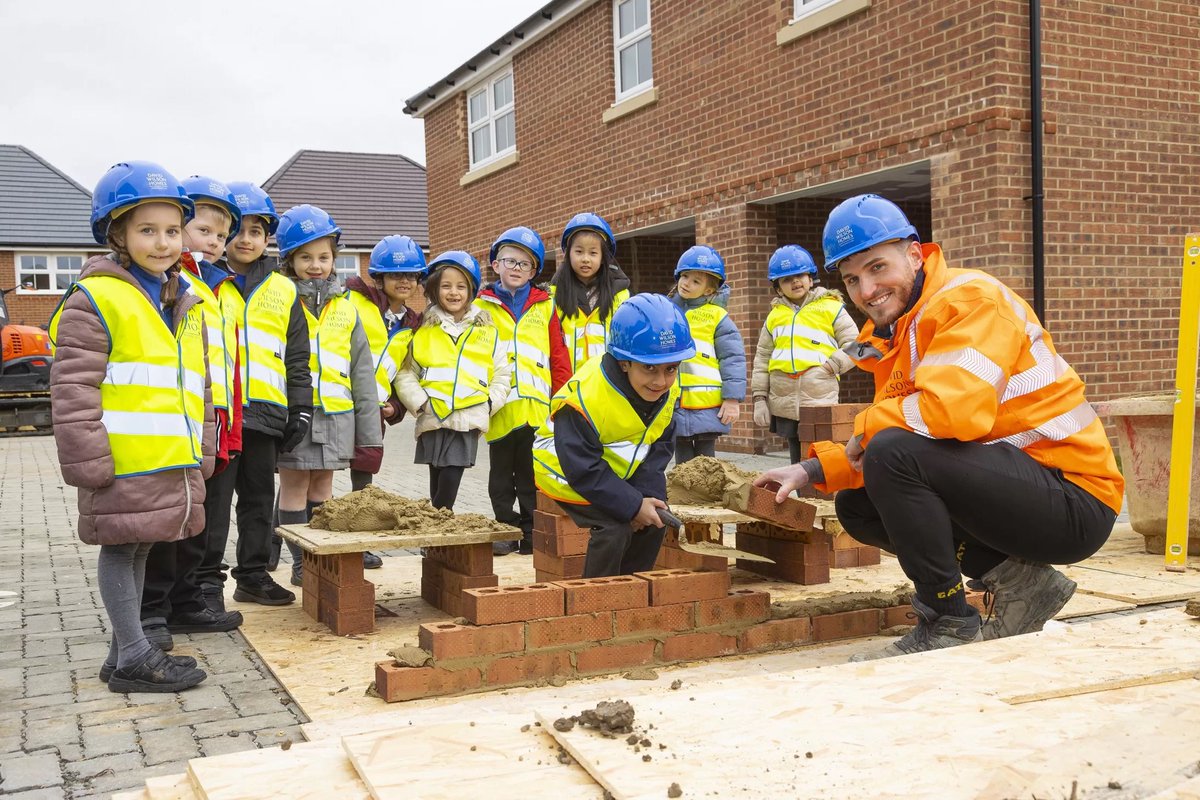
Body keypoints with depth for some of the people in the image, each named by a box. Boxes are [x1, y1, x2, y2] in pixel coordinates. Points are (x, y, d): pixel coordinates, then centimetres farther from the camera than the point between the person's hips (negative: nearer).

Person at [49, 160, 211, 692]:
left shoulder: (187, 305, 15)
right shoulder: (96, 299, -9)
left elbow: (198, 387, 21)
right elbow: (74, 391, -13)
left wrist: (202, 455, 16)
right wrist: (88, 465, -16)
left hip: (175, 464, 8)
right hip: (124, 465, -8)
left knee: (139, 549, 15)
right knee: (122, 549, 1)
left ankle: (123, 652, 26)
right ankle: (134, 657, 9)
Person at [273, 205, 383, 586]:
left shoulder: (345, 310, 11)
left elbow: (362, 373, 11)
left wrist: (370, 434, 7)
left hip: (336, 415, 3)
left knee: (322, 487, 12)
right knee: (294, 487, 4)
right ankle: (301, 563, 12)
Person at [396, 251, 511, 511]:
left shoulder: (487, 331, 10)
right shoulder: (424, 331, 9)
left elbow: (502, 375, 12)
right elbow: (405, 374, 8)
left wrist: (489, 404, -1)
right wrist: (420, 402, -6)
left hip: (469, 420, 0)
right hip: (432, 419, 1)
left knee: (451, 479, -11)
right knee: (437, 484, 5)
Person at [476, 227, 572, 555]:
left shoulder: (545, 306, 8)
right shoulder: (482, 306, 5)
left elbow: (559, 356, 6)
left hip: (537, 405, 0)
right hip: (499, 406, 0)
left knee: (532, 474, 7)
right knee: (502, 475, 9)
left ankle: (532, 533, 15)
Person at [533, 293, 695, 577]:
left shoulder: (668, 389, -14)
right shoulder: (585, 397, -35)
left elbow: (661, 447, -6)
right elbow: (584, 470, -30)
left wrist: (644, 494, -21)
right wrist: (632, 505, -30)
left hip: (620, 473, 7)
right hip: (566, 472, -7)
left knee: (656, 520, -3)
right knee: (615, 526, -23)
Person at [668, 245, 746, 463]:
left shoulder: (717, 316, -4)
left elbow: (733, 358, -6)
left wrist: (733, 399, -11)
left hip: (707, 406, -4)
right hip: (673, 404, 4)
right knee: (683, 463, 12)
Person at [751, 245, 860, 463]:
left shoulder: (831, 308, 4)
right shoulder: (775, 316, 14)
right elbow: (762, 359, 15)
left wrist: (834, 364, -14)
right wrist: (759, 398, 9)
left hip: (820, 403, -4)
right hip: (784, 403, 4)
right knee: (797, 461, 12)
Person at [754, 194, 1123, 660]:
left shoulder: (969, 298, -15)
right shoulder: (893, 336, 13)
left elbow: (955, 410, -31)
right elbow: (868, 450, 12)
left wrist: (868, 426, -14)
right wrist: (813, 470, -4)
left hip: (1074, 503, -10)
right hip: (1012, 491, 10)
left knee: (895, 451, -26)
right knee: (855, 505, 8)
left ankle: (950, 623, -12)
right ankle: (1019, 581, 4)